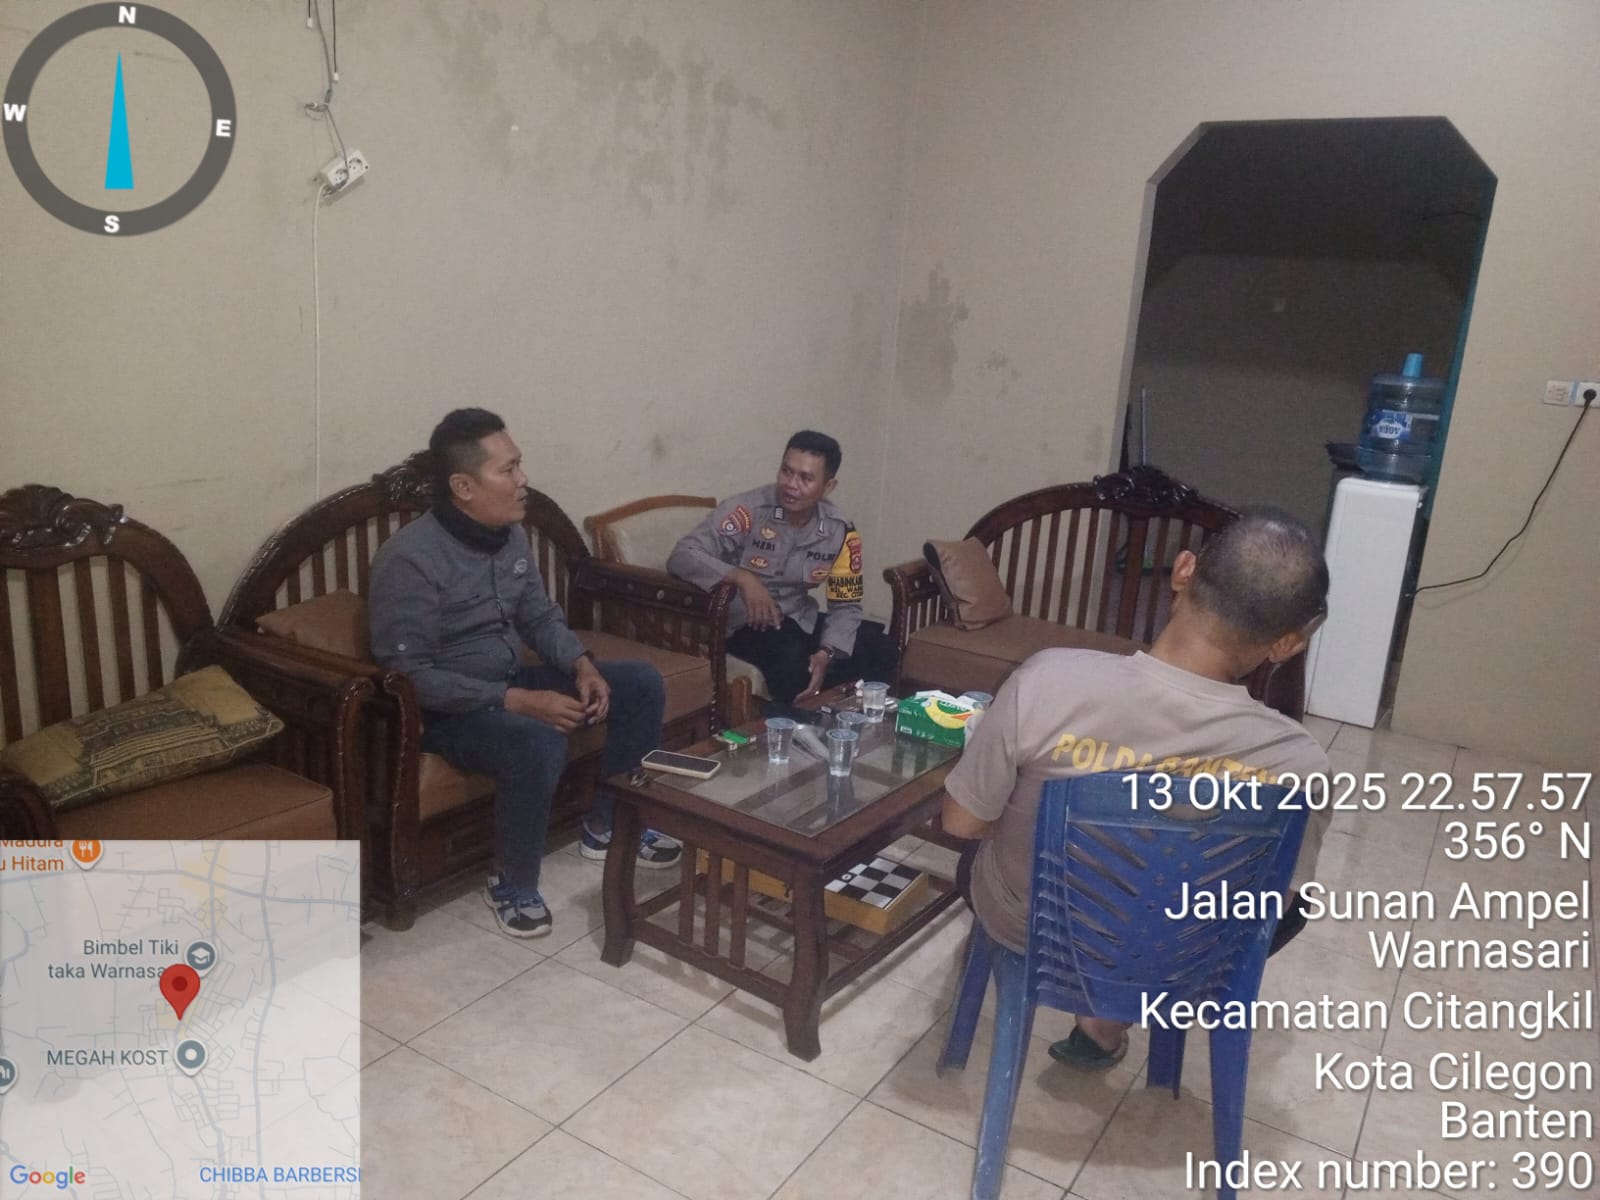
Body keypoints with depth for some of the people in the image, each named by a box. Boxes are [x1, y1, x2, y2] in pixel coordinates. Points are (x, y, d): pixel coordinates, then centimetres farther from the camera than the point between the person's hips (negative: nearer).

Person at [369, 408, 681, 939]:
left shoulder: (510, 535, 0)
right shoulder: (409, 559, -24)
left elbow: (540, 616, 11)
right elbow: (409, 676, -27)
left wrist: (582, 665, -9)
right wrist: (520, 701, -30)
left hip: (511, 683, 8)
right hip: (444, 710, -8)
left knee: (642, 684, 2)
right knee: (538, 742, -38)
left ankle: (606, 825, 16)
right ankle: (512, 884, -11)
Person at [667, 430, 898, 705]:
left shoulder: (840, 532, -7)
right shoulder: (747, 510, -22)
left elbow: (846, 605, 0)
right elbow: (681, 557, -28)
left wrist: (827, 652, -20)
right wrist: (742, 578, -42)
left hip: (799, 619, 5)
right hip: (743, 622, -5)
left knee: (881, 649, -10)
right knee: (791, 658, -35)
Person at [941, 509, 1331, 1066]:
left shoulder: (1049, 681, -34)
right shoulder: (1298, 763, -28)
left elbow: (962, 823, -18)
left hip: (1024, 928, 0)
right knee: (1297, 897, 32)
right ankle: (1106, 1015, 32)